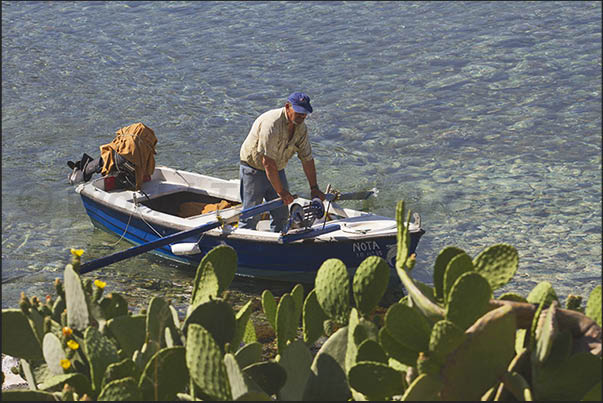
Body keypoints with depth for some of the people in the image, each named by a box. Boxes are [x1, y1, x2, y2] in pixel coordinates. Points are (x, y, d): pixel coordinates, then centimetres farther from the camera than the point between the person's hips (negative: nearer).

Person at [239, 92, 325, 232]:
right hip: (254, 169, -7)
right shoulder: (272, 123, -30)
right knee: (251, 215, -10)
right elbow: (268, 162, -32)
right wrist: (280, 191, -29)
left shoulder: (301, 128, -5)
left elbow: (307, 159, 4)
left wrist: (314, 188, 2)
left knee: (281, 214, 6)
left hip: (277, 170, 7)